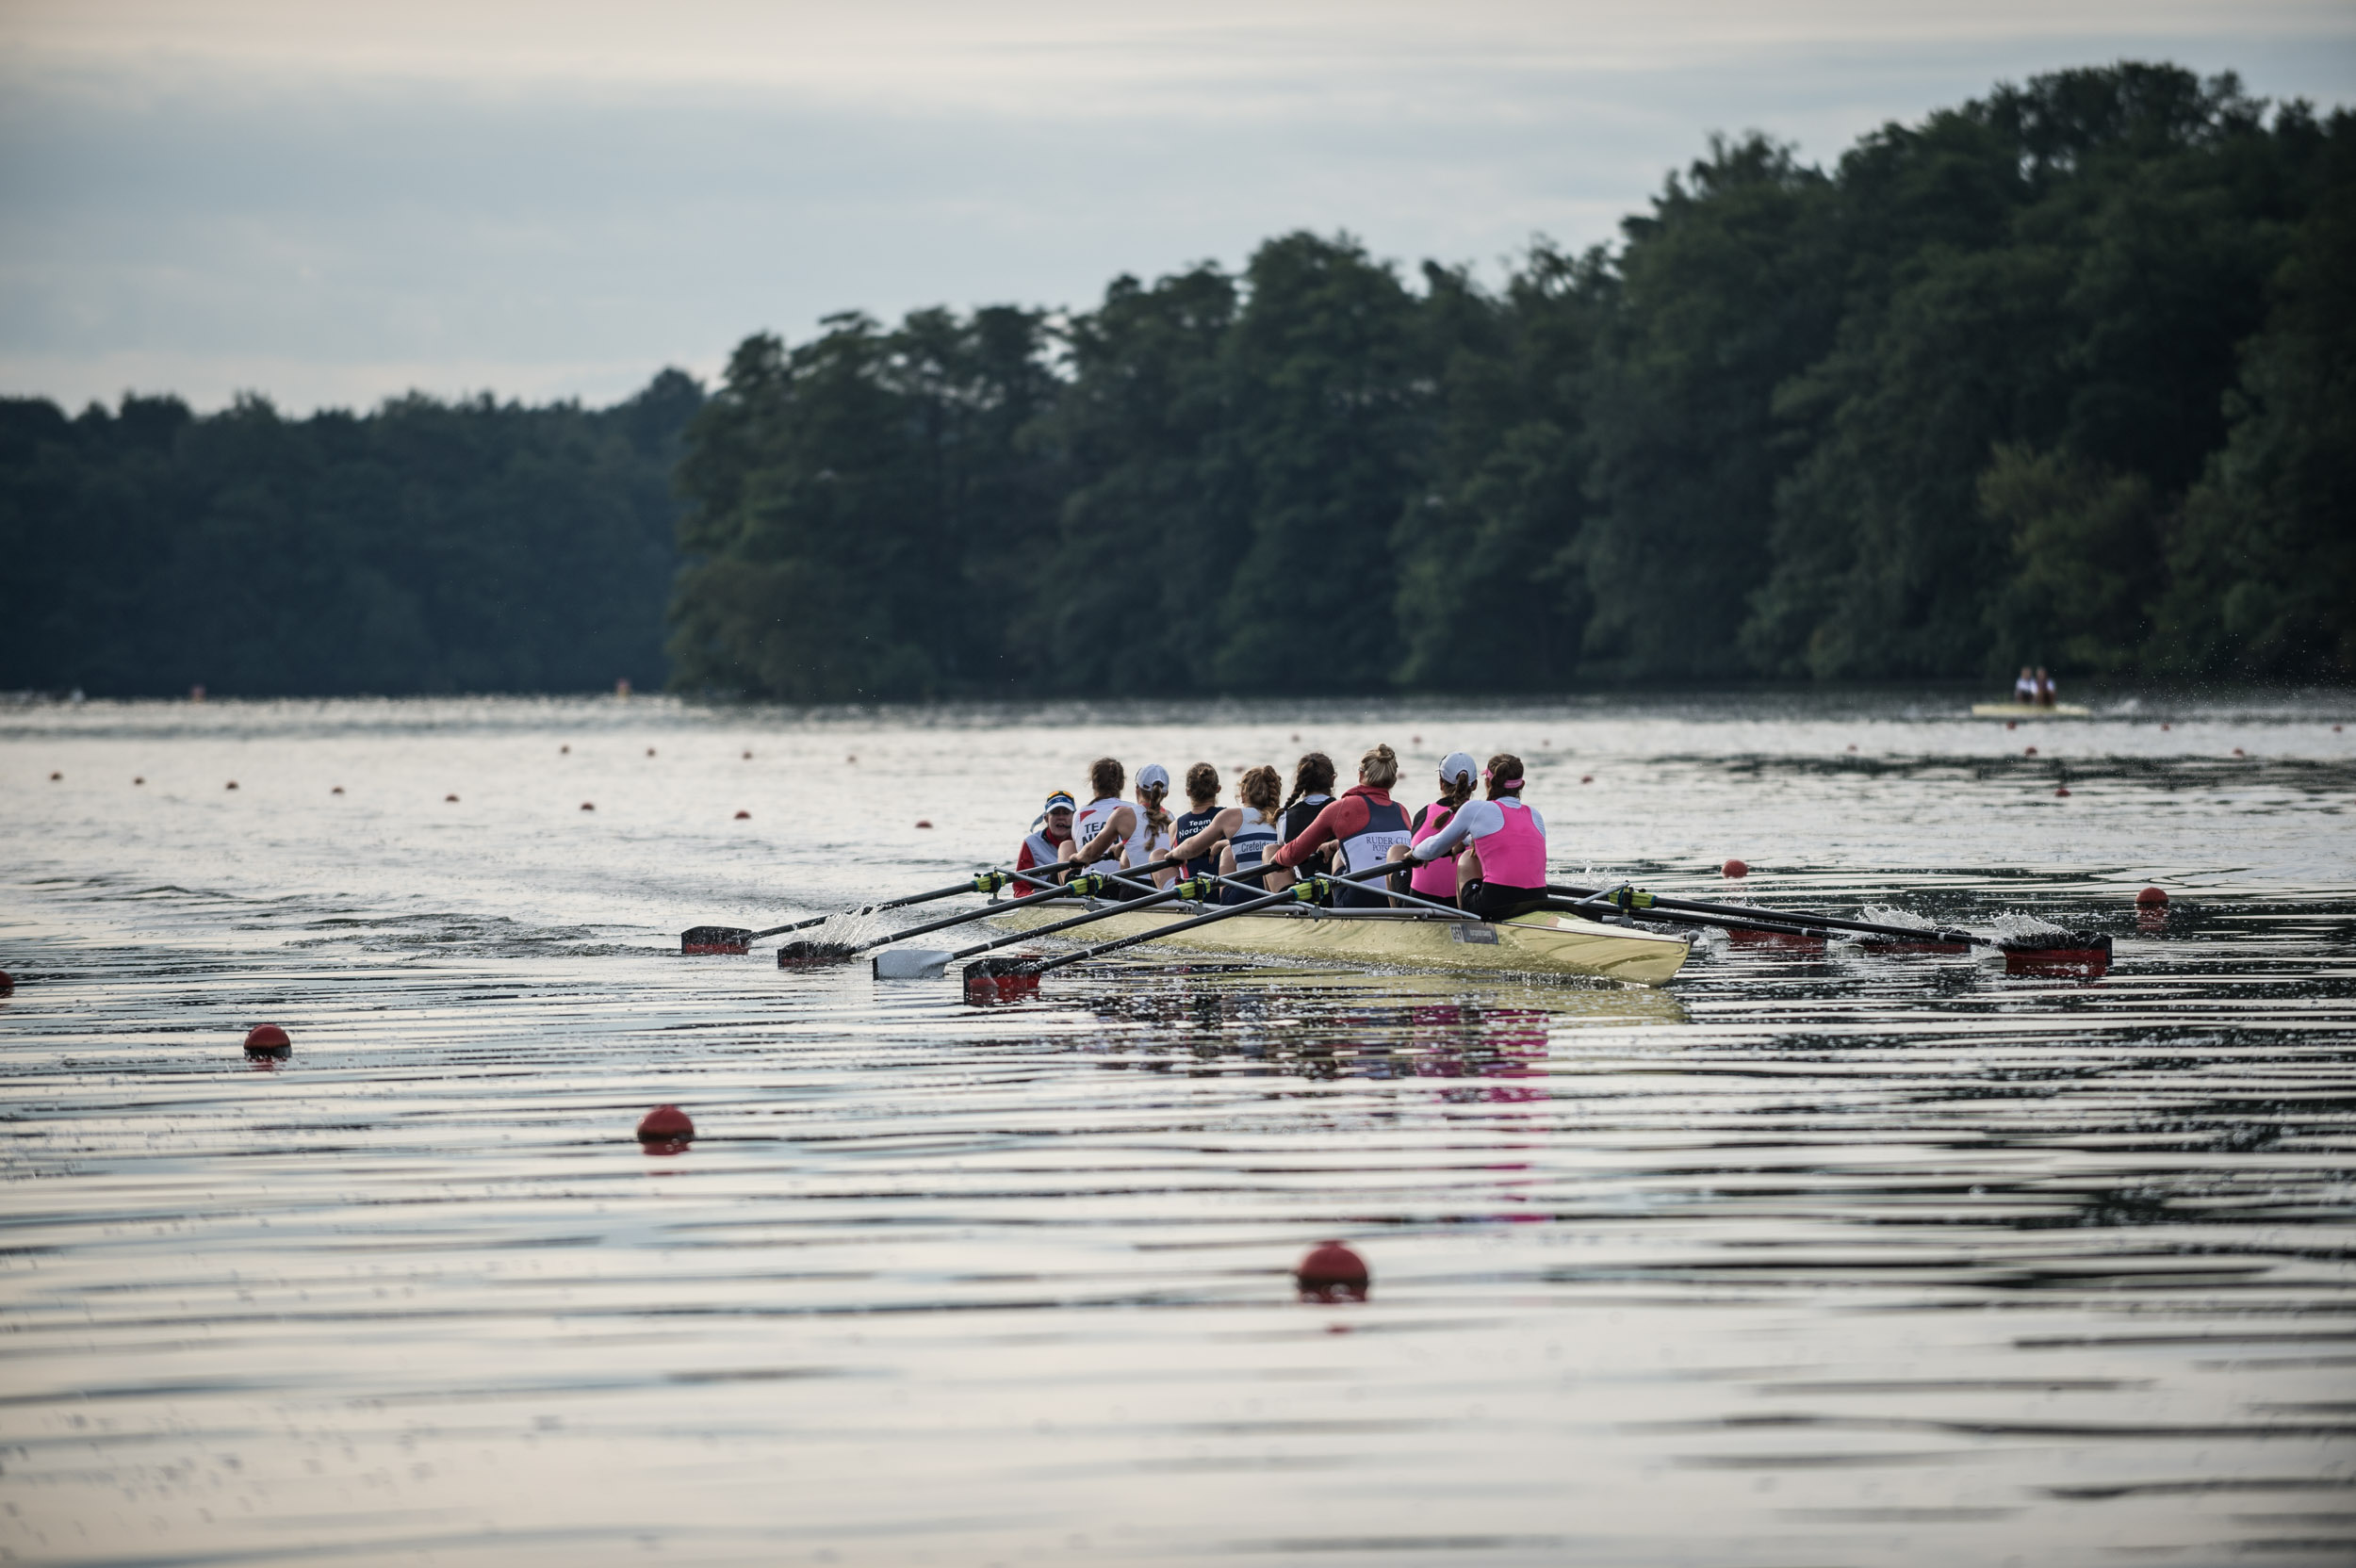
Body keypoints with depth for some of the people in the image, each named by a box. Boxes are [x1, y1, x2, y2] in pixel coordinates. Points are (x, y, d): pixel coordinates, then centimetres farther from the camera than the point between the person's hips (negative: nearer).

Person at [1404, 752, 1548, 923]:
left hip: (1493, 909, -4)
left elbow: (1434, 849, 15)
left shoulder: (1476, 809, 2)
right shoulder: (1534, 815, 15)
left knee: (1467, 858, 26)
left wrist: (1414, 853, 38)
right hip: (1537, 907, 5)